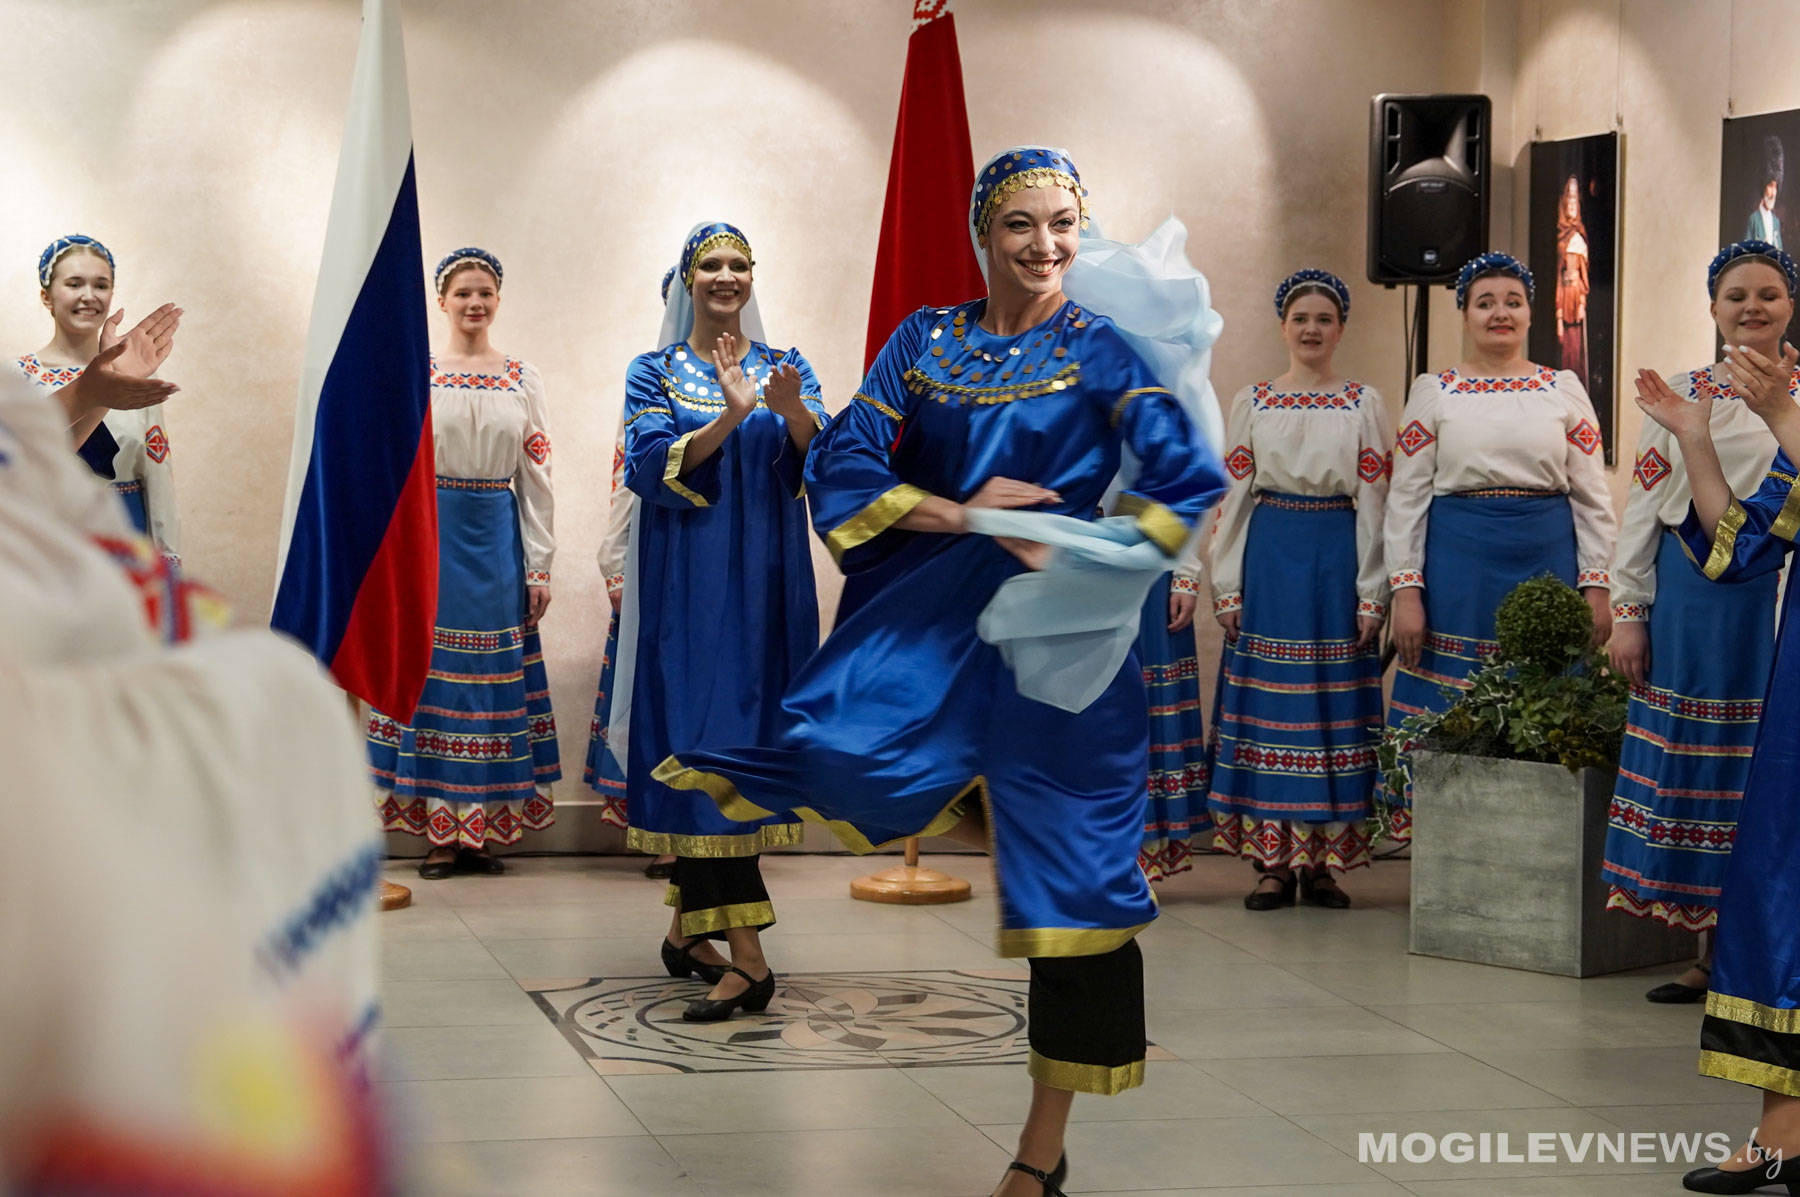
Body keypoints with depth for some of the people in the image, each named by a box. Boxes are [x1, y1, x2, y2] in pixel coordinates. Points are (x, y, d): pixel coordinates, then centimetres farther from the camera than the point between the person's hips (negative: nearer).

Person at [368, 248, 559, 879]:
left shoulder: (524, 379, 8)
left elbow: (536, 476, 6)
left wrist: (540, 565, 2)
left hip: (500, 536, 2)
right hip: (433, 534, -2)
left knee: (497, 676, 2)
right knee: (433, 668, -2)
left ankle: (485, 827, 9)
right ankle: (439, 832, 4)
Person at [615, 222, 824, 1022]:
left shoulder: (785, 368, 10)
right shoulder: (655, 373, 5)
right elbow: (651, 467, -10)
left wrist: (792, 412, -26)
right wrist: (729, 417, -24)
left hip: (764, 581, 3)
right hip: (689, 582, -3)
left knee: (745, 738, 6)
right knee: (703, 737, -10)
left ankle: (687, 928, 21)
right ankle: (745, 956, -14)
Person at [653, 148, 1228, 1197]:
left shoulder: (1104, 350, -3)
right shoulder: (926, 342, 8)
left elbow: (1191, 481, -13)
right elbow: (844, 465, 0)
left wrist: (1081, 555, -18)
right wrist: (963, 514, -12)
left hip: (1056, 629, -3)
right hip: (932, 616, 3)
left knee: (1067, 870, -1)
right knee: (839, 748, -24)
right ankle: (978, 820, 12)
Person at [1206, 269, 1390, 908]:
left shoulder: (1365, 403, 6)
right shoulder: (1252, 402, 9)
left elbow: (1374, 502, 3)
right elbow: (1233, 496, 8)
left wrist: (1372, 594, -4)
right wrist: (1226, 586, 1)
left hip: (1338, 559, -1)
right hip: (1270, 557, 1)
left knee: (1334, 706, 0)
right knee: (1269, 705, 0)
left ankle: (1324, 860, 7)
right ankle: (1273, 861, 5)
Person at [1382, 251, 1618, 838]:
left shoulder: (1564, 389, 8)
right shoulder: (1433, 392, 5)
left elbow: (1592, 495, 7)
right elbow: (1406, 497, 3)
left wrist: (1597, 587, 0)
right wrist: (1405, 590, -5)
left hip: (1547, 565, 1)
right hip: (1458, 568, -1)